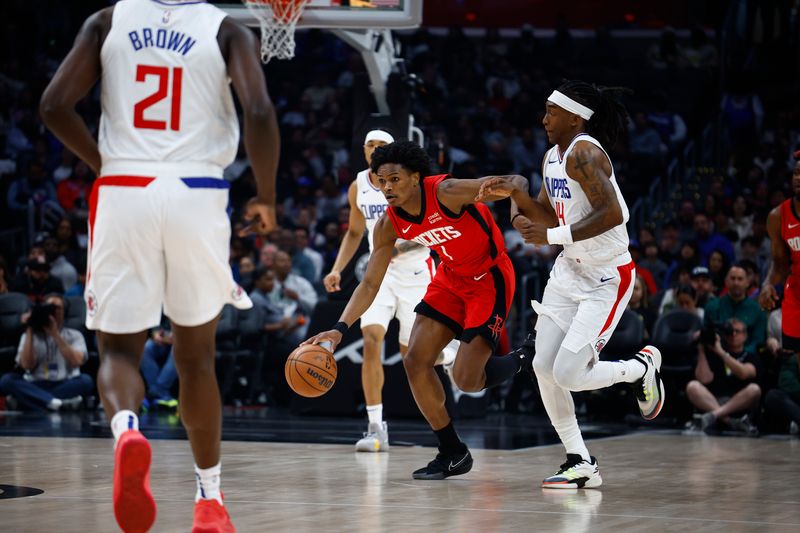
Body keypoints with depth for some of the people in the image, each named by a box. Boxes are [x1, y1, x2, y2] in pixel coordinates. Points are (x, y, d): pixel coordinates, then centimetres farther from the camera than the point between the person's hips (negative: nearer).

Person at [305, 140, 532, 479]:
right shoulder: (388, 225, -10)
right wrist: (340, 329, -19)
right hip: (452, 277, 7)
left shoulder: (446, 192, -29)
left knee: (466, 380, -15)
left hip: (490, 277, -7)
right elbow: (370, 283, -6)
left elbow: (516, 182, -29)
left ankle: (523, 361, 19)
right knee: (415, 361, -4)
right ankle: (452, 454, 11)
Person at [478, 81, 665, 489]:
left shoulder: (585, 153, -20)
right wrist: (514, 192, 4)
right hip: (570, 271, 9)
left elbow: (611, 214, -30)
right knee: (543, 367, 0)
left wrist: (554, 237, -31)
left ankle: (642, 367, 15)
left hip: (607, 278, -9)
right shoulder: (553, 157, 10)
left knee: (568, 374, -13)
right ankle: (580, 464, 10)